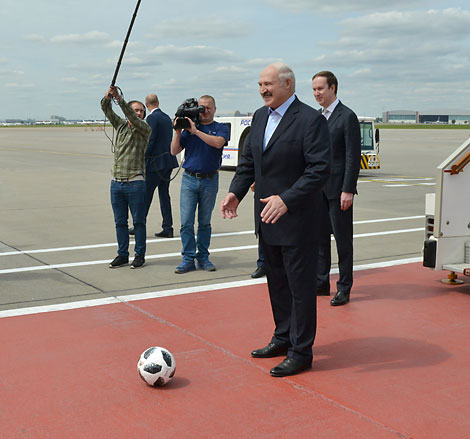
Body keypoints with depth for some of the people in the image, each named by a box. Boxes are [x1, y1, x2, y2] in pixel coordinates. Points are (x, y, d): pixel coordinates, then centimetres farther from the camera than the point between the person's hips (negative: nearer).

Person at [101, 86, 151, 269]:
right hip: (116, 181, 4)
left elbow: (133, 119, -17)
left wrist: (119, 98, -24)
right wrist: (107, 97, -18)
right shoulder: (121, 125, 14)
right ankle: (122, 255, 17)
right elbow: (107, 111, 3)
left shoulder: (144, 129, 1)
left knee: (138, 221, 1)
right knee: (120, 221, 8)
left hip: (135, 182, -4)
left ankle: (140, 255, 10)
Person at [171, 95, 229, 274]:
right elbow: (174, 151, 4)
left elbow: (218, 143, -19)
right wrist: (178, 131, -8)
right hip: (189, 179, 1)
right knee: (186, 222, -4)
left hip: (209, 180, -1)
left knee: (205, 222, 8)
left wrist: (196, 131, -21)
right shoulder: (189, 127, 9)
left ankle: (203, 257, 16)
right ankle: (188, 259, 1)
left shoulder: (221, 128, 4)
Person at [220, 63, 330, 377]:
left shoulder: (310, 120, -15)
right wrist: (236, 192, 3)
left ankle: (301, 352, 13)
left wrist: (286, 200, -26)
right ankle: (284, 338, 34)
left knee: (300, 286, 2)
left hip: (297, 220, -8)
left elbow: (319, 169, -20)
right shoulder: (260, 117, 10)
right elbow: (248, 160, 17)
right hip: (267, 219, 8)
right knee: (277, 283, 19)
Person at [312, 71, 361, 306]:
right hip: (317, 187, 7)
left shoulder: (347, 116, -9)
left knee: (342, 238, 0)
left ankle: (344, 288, 8)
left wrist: (348, 190, -18)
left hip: (338, 188, -7)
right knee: (320, 236, 12)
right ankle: (321, 283, 22)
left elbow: (353, 156, -13)